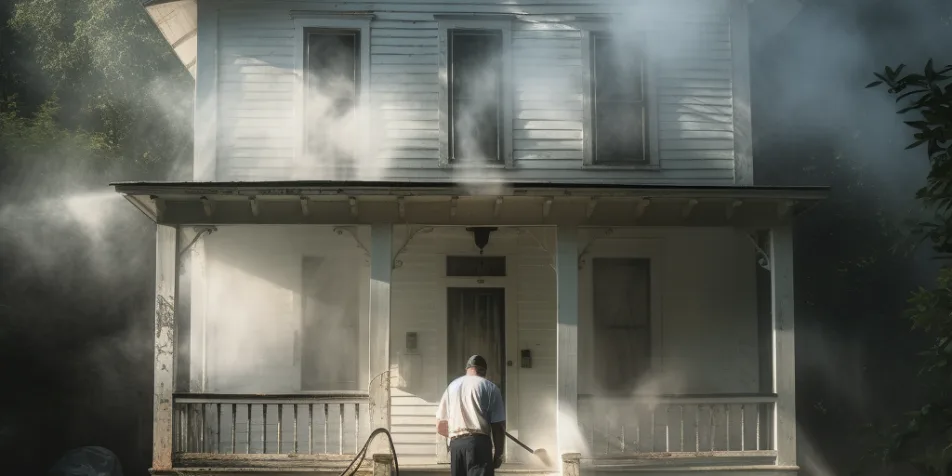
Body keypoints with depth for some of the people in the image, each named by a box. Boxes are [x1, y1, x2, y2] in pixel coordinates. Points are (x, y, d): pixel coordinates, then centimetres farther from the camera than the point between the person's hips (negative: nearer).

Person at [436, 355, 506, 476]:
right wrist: (499, 453, 5)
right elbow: (498, 425, -3)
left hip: (455, 444, 5)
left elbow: (440, 426, 16)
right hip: (479, 442, -5)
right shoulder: (490, 387, 3)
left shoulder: (452, 387, 16)